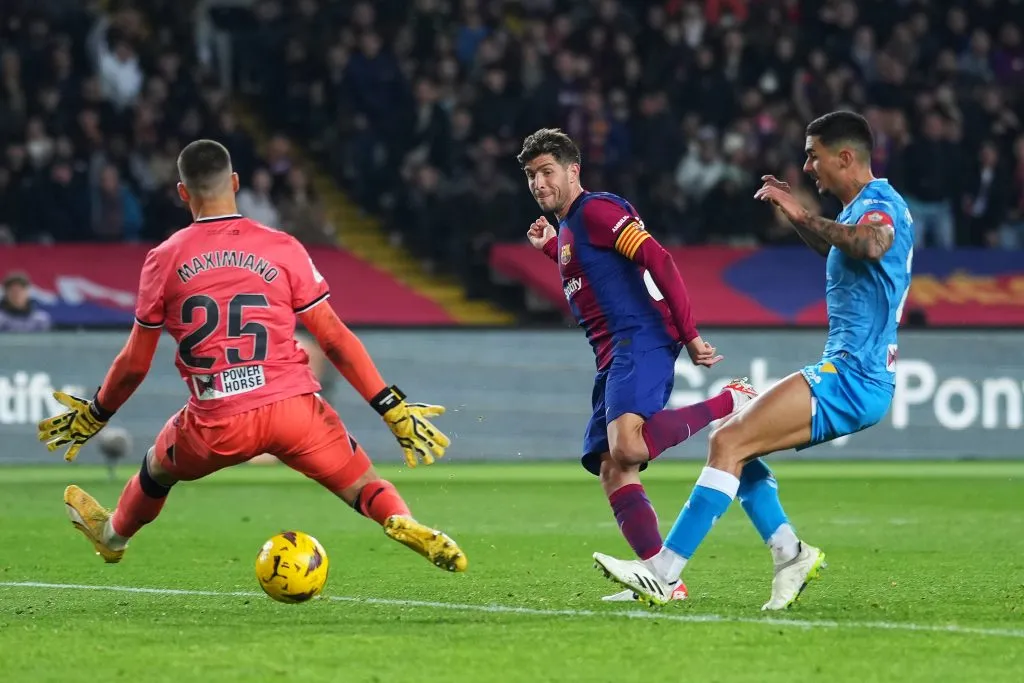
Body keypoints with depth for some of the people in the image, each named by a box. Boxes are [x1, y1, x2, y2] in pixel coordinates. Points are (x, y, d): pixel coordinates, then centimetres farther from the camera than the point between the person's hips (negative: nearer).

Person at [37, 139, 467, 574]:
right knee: (363, 487, 5)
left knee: (159, 468, 31)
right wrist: (395, 411, 4)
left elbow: (135, 363, 9)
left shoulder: (164, 261, 2)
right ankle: (404, 524, -27)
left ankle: (112, 535, 54)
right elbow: (334, 340, -1)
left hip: (217, 424, 1)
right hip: (292, 406, -1)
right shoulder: (282, 249, 0)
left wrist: (93, 415, 26)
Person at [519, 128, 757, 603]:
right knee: (612, 472, 0)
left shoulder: (596, 210, -5)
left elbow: (659, 261, -14)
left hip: (640, 342, -10)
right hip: (614, 359, 10)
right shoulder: (567, 229, 25)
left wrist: (690, 336, -17)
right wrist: (551, 249, 31)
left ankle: (731, 402, -13)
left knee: (626, 446, -31)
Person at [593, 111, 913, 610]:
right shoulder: (867, 207, 20)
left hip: (849, 379, -11)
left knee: (728, 442, -17)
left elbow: (872, 245, -39)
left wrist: (804, 217, -32)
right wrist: (799, 219, 29)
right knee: (730, 442, 12)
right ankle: (789, 553, 5)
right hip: (852, 379, 11)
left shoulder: (879, 204, -12)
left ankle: (662, 573, -20)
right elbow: (836, 252, 44)